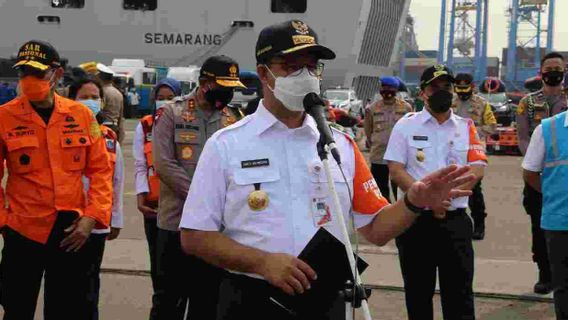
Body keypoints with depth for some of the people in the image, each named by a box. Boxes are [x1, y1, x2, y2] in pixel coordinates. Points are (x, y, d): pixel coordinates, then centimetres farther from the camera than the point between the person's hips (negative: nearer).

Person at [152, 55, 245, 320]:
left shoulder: (234, 119, 8)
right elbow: (164, 164, -11)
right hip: (177, 221, -3)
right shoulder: (172, 113, -3)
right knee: (170, 296, 3)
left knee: (207, 298, 10)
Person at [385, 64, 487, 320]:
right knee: (418, 292, 8)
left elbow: (477, 170, -2)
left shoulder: (466, 127, 8)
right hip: (415, 219, -1)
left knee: (460, 293, 2)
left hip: (455, 220, 1)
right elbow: (396, 171, -5)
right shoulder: (406, 126, 3)